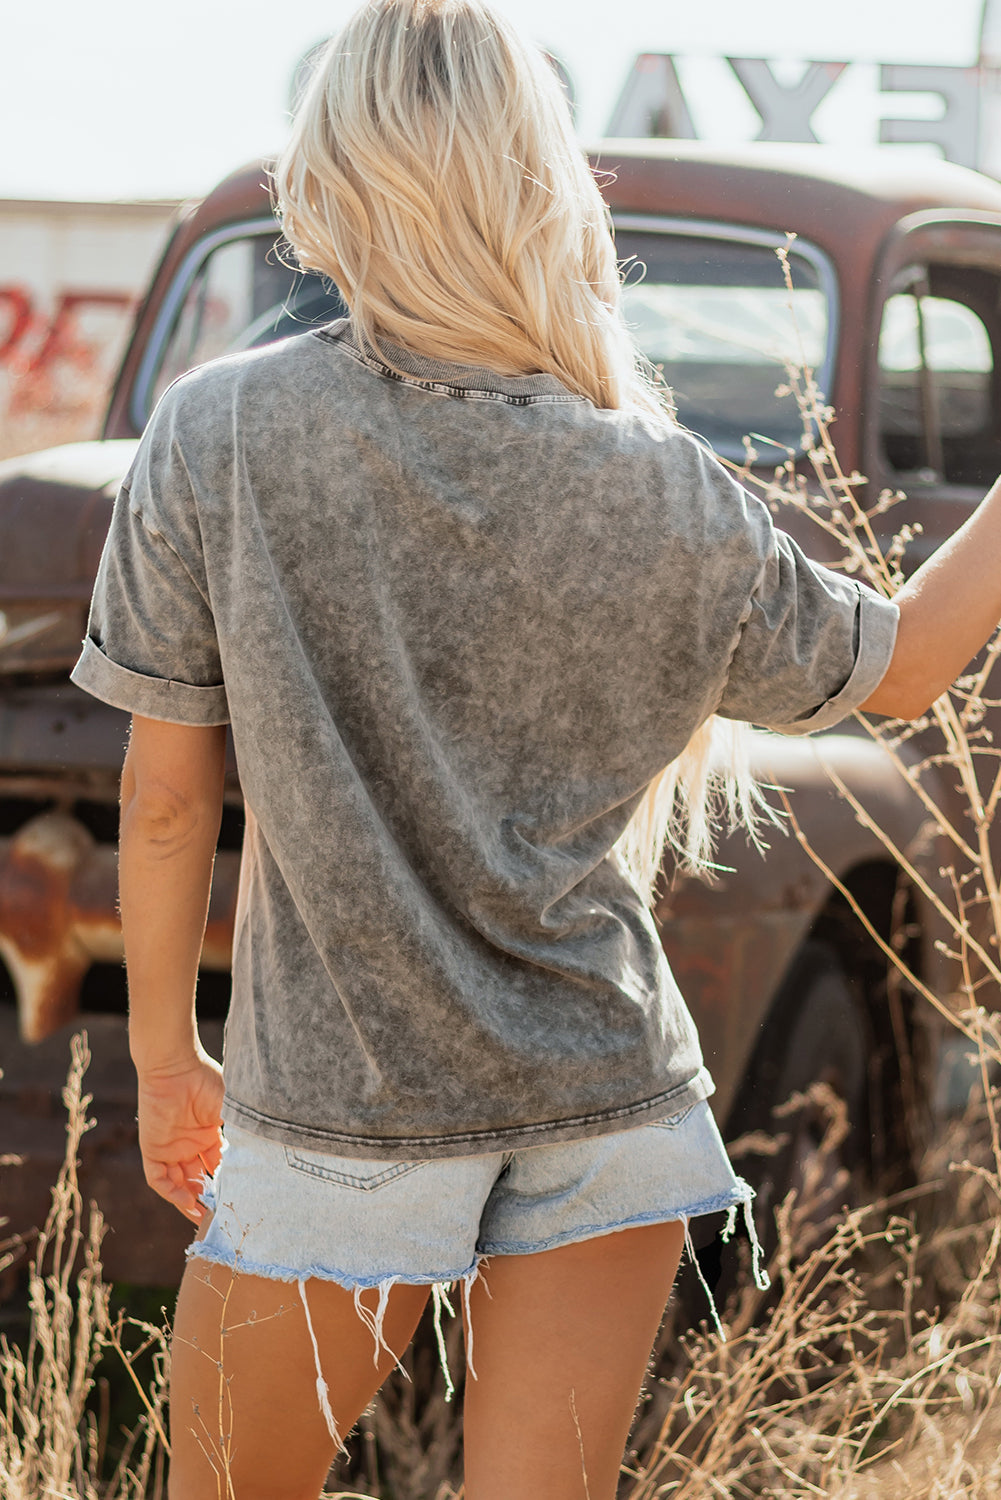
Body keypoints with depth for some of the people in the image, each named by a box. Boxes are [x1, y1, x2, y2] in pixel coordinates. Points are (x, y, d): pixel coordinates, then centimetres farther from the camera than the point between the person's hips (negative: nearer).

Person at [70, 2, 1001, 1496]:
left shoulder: (216, 435, -11)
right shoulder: (661, 499, -8)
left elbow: (168, 791, -5)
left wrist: (165, 1054, 8)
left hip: (335, 1108, -1)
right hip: (609, 1096, 2)